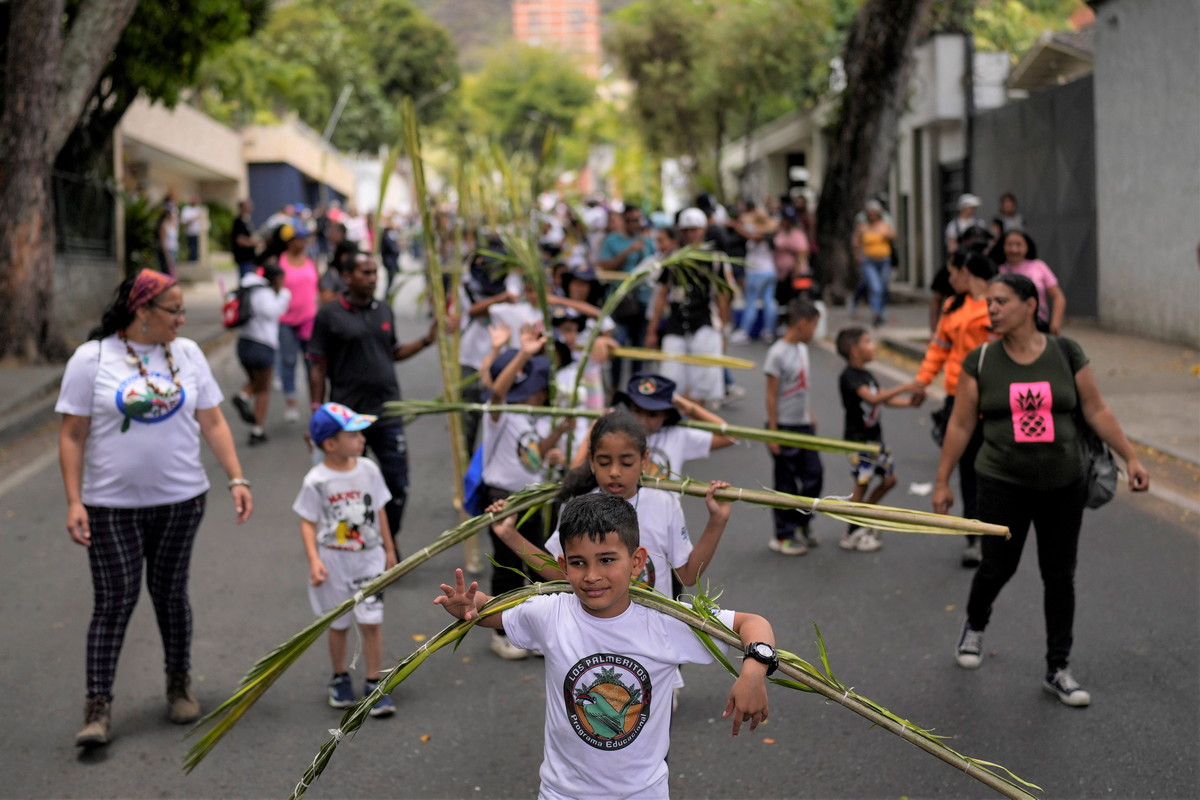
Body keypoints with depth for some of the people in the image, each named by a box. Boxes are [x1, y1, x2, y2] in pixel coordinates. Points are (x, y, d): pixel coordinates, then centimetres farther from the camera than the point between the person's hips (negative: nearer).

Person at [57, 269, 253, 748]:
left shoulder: (187, 353, 5)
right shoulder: (92, 358, -6)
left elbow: (213, 423, 7)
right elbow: (72, 436, -5)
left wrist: (237, 479, -2)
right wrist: (74, 502, -11)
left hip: (181, 499, 3)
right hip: (111, 506, -3)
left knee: (169, 593, 12)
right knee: (114, 600, -4)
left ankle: (179, 686, 28)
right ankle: (98, 706, 2)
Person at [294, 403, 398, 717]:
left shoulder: (368, 470, -2)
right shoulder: (317, 481, -12)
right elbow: (308, 523, -7)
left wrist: (389, 550, 12)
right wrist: (314, 560, -18)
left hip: (369, 557, 2)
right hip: (334, 561, -2)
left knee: (371, 622, -3)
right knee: (338, 624, 13)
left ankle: (374, 684, 8)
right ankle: (340, 678, 32)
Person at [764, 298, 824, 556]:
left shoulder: (802, 349, 8)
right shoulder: (778, 354, -16)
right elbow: (771, 395, -15)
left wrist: (810, 416, 17)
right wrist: (772, 433, -16)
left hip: (803, 426, 8)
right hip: (784, 427, -8)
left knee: (814, 475, 10)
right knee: (786, 483, 1)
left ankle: (800, 525, 26)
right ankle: (783, 536, 13)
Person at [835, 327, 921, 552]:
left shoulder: (866, 375, 13)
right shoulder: (849, 377, -18)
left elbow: (884, 399, 16)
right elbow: (873, 399, -29)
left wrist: (909, 402, 0)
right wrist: (903, 388, -29)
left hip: (875, 436, 9)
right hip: (858, 438, -9)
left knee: (889, 479, 12)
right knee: (862, 483, -4)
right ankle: (852, 533, 9)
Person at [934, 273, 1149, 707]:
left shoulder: (1066, 353, -3)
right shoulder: (981, 361, -3)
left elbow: (1096, 411, 2)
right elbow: (961, 424, 1)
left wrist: (1130, 458, -3)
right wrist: (942, 481, 2)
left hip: (1062, 484, 1)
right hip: (1003, 484, -1)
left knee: (1060, 576, 6)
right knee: (998, 567, 4)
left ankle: (1058, 670, 19)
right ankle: (975, 626, 38)